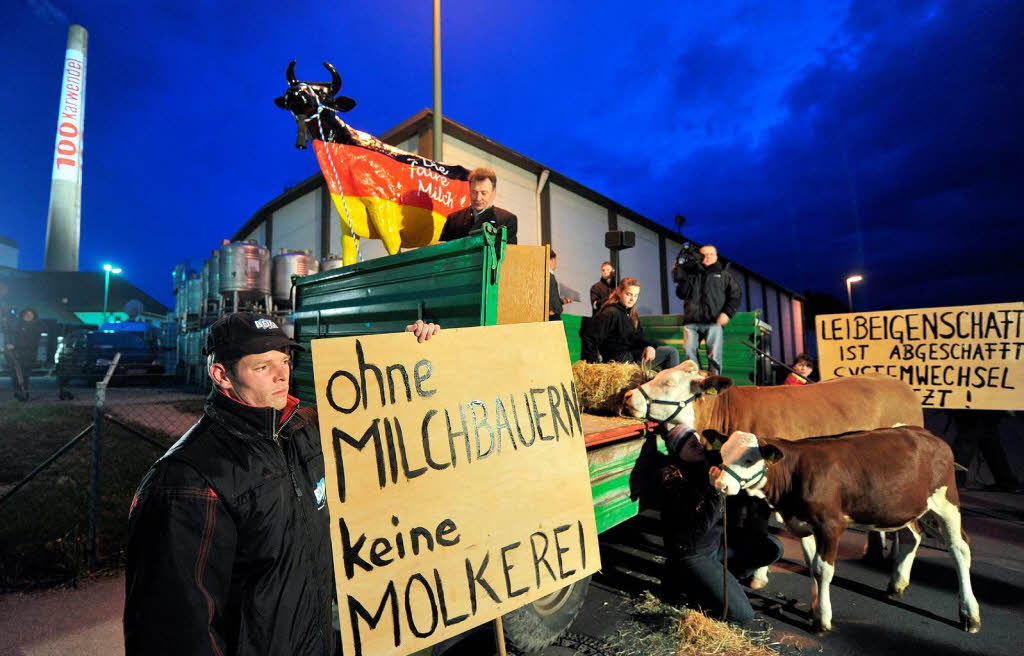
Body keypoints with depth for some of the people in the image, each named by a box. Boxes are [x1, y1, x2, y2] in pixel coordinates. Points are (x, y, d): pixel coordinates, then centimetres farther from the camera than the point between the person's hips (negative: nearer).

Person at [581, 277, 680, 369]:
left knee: (672, 352, 3)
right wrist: (592, 364, -20)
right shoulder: (610, 313, -16)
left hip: (632, 352, 9)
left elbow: (638, 336, 15)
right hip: (619, 357, -9)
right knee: (670, 353, -9)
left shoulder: (631, 312, 14)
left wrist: (650, 346, -7)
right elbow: (590, 337, -19)